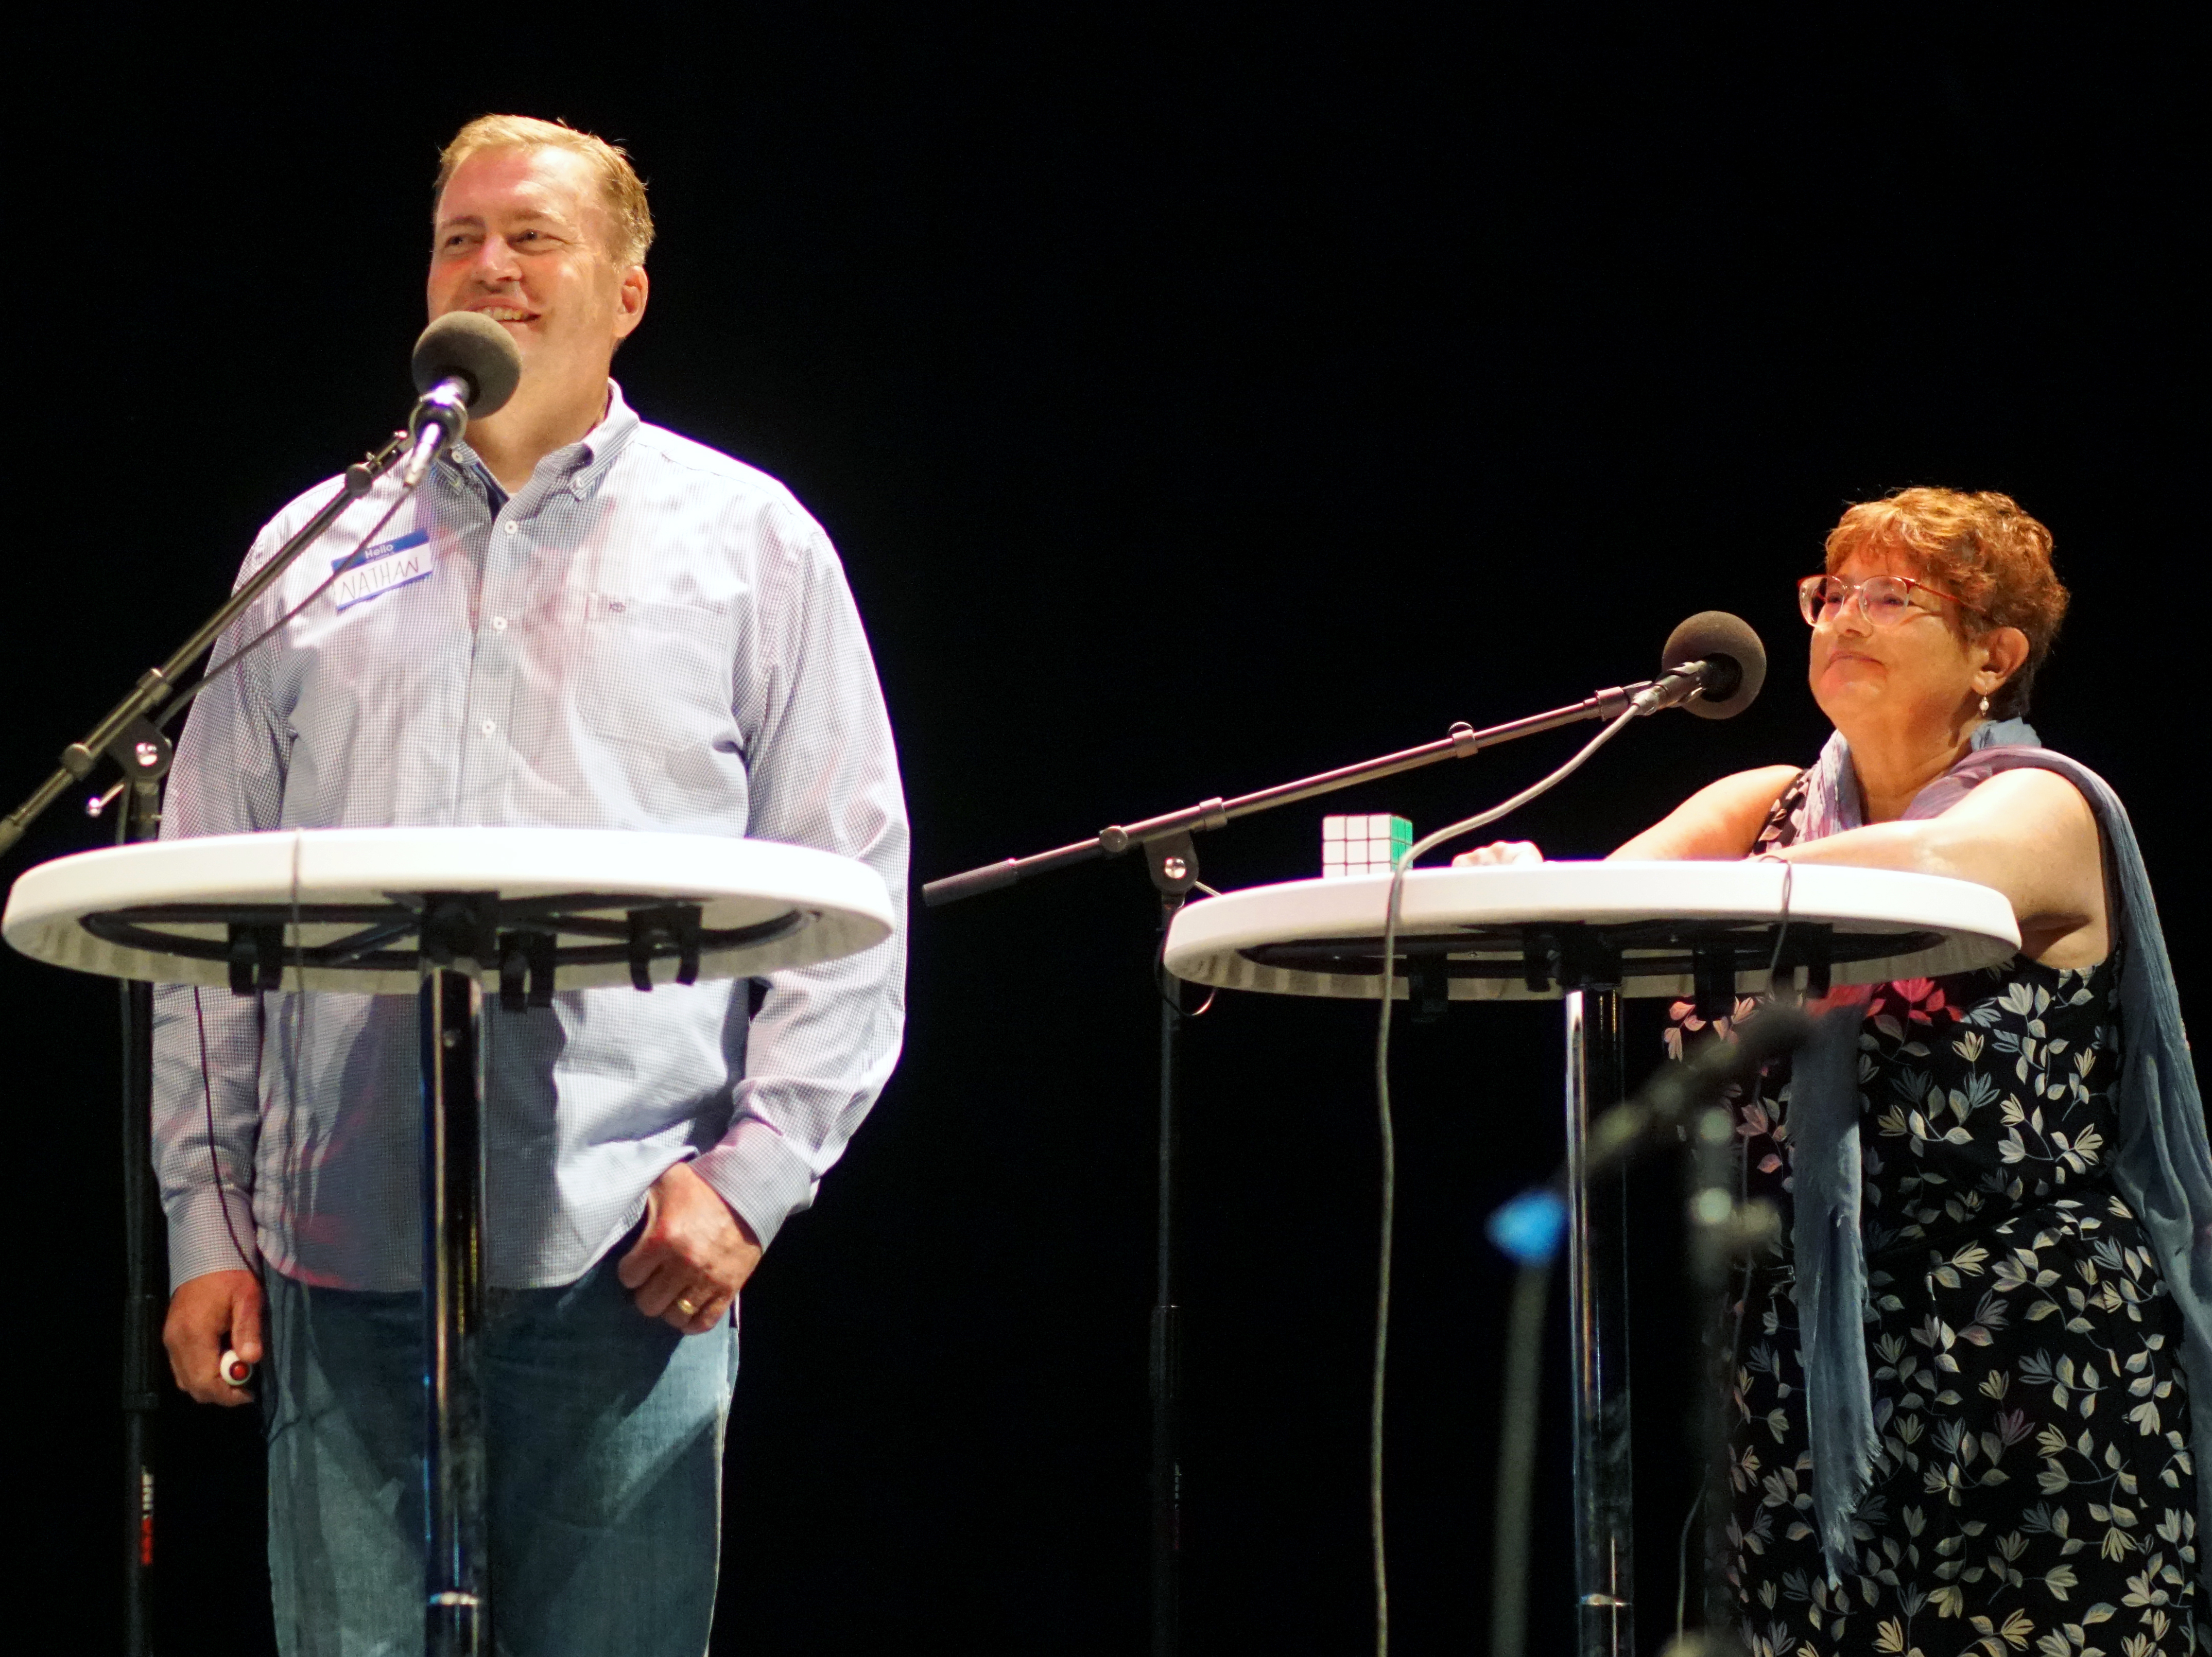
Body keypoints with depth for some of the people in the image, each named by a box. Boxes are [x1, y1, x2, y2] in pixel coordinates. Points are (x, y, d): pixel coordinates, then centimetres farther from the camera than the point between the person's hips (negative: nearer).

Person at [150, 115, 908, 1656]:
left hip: (626, 1257, -2)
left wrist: (753, 1176, -6)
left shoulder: (747, 542, 9)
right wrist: (204, 1220, 8)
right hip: (343, 1247, 2)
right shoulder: (315, 551, 16)